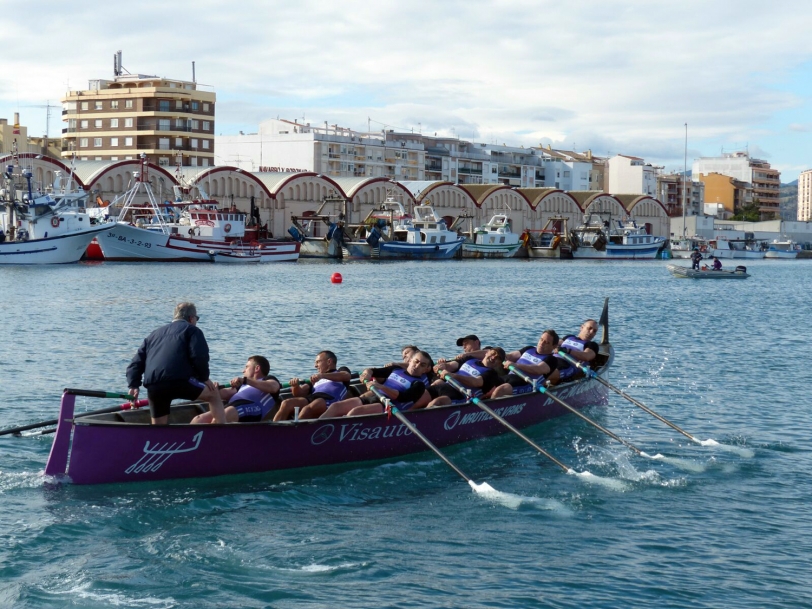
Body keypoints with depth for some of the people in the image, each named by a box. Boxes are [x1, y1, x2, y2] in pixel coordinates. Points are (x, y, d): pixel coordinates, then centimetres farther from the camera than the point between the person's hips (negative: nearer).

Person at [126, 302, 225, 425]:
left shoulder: (154, 334, 33)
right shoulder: (191, 330, 15)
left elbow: (136, 363, 25)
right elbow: (199, 356, -2)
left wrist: (134, 385, 18)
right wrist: (204, 378, 10)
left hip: (153, 387, 5)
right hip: (179, 381, -5)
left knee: (158, 428, 17)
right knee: (214, 395, 15)